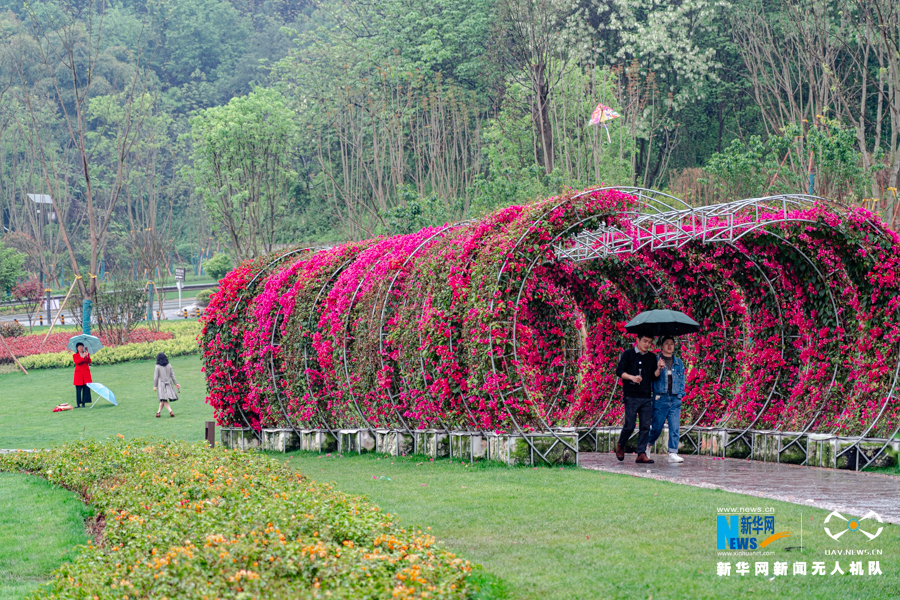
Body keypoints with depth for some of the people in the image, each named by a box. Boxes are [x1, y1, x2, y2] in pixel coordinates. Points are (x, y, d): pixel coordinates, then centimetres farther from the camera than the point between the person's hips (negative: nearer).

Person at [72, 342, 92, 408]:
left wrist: (87, 356, -20)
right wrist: (83, 357, -22)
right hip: (79, 373, -2)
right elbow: (77, 362, -12)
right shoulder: (75, 355, 6)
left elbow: (89, 361, -3)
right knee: (78, 389, -5)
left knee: (86, 388, -4)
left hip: (86, 373, 2)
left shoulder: (87, 354, 13)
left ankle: (84, 403, 0)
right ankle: (78, 404, -2)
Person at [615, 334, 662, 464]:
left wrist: (658, 368, -9)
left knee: (645, 426, -2)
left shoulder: (652, 357, 14)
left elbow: (654, 377, 11)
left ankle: (641, 454, 1)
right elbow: (619, 371, -3)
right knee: (629, 426, -5)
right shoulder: (628, 354, 2)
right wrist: (631, 377, -18)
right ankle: (620, 446, 21)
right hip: (631, 396, -4)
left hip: (646, 397, 4)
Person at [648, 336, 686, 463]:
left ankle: (673, 454, -4)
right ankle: (647, 445, 26)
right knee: (657, 426, 1)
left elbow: (681, 380, 15)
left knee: (674, 427, -4)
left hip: (675, 400, 3)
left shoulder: (679, 362, 14)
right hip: (660, 398, -3)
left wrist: (680, 394, 6)